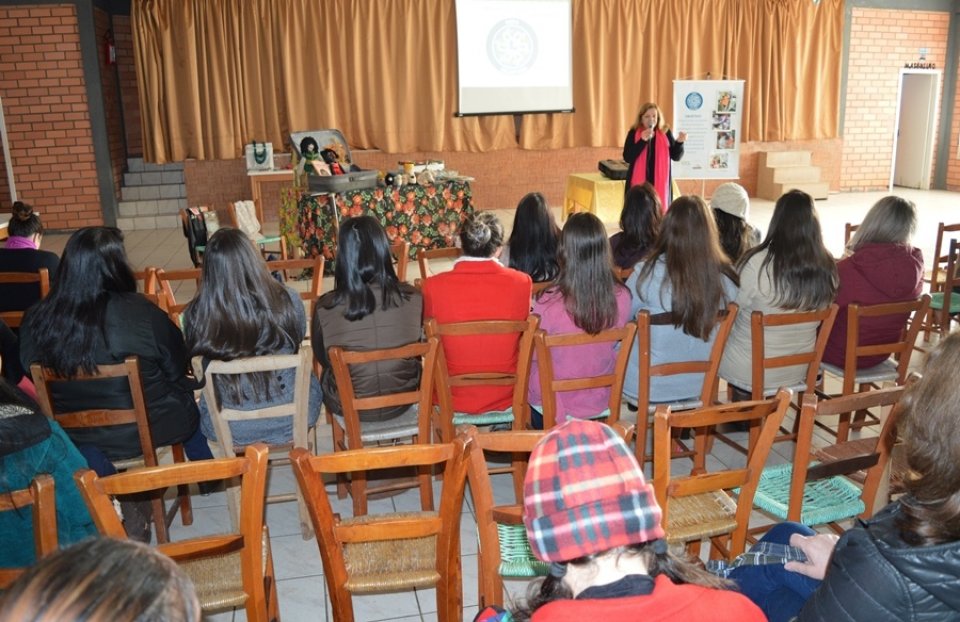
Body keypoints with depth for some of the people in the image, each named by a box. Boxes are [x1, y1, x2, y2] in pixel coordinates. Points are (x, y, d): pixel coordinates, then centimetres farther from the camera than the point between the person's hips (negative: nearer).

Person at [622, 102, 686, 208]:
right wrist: (643, 140, -19)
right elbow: (627, 157, -11)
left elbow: (676, 156, 5)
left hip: (660, 182, 2)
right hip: (639, 183, -1)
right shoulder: (634, 133, 0)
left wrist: (679, 142, -14)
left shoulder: (665, 133, 4)